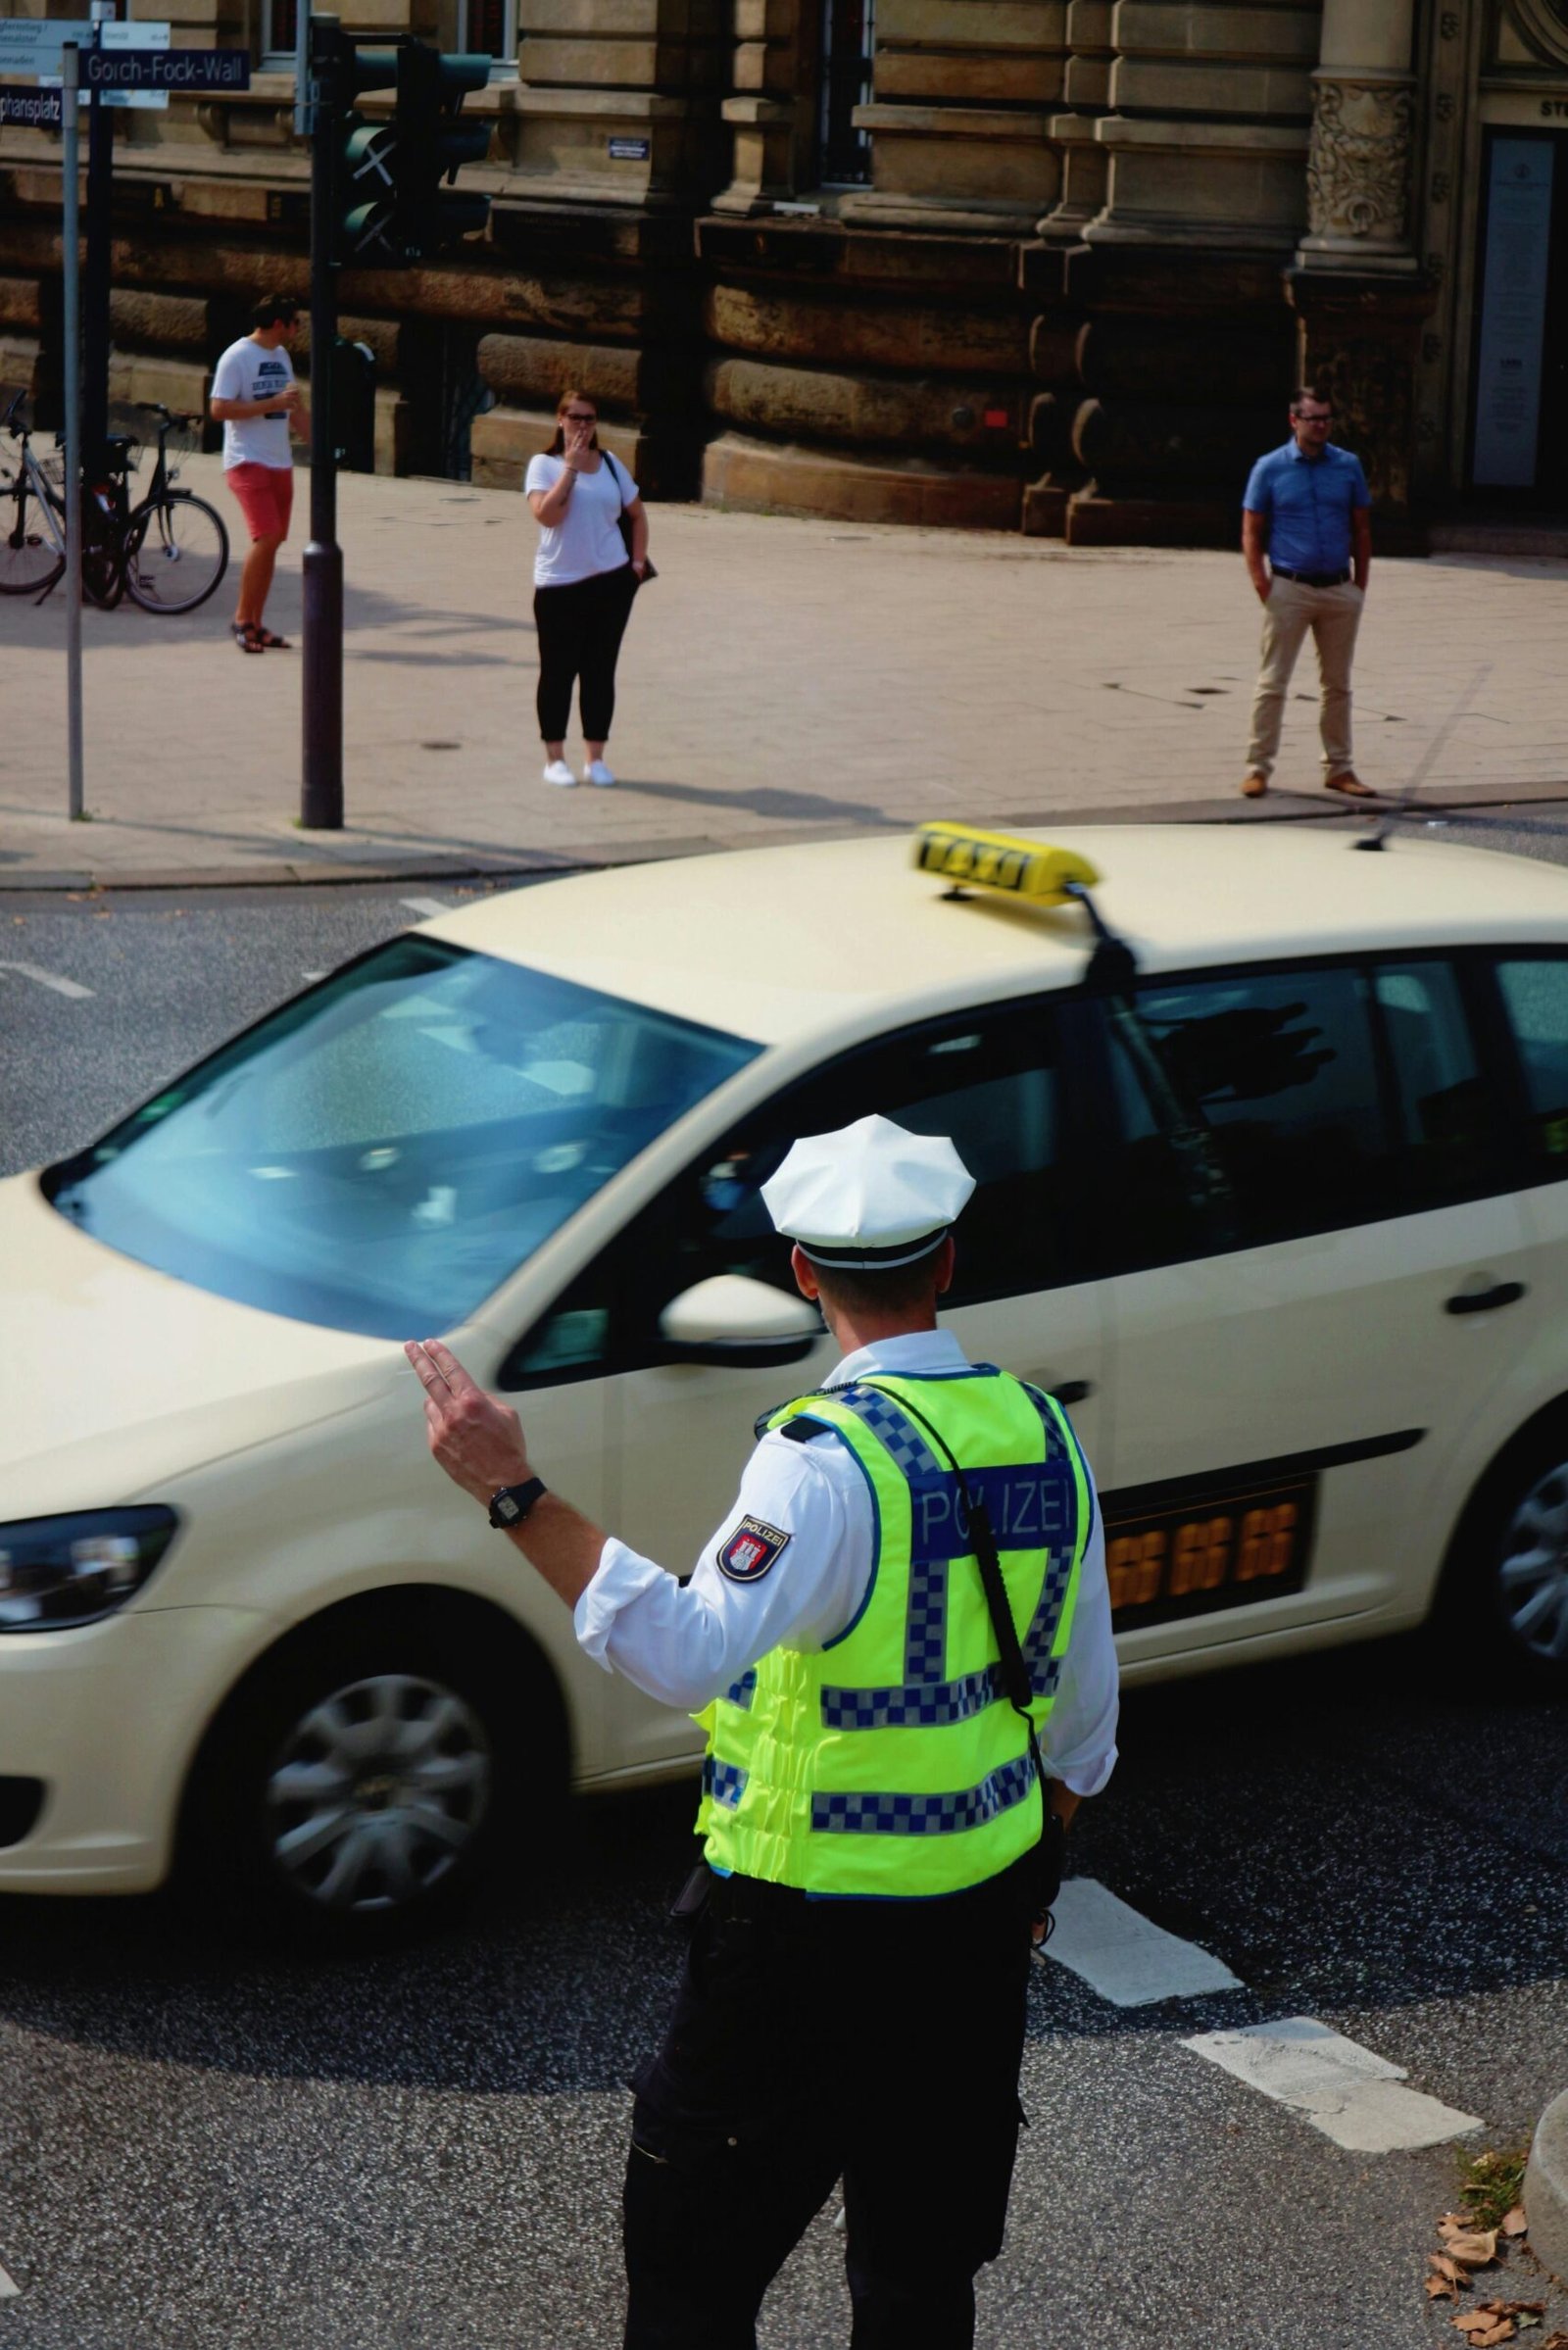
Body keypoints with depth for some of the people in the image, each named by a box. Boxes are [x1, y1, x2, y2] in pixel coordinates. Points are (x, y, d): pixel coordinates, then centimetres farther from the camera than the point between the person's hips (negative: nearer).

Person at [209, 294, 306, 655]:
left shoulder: (281, 356, 16)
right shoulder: (236, 357, -10)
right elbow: (219, 409, -17)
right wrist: (272, 404, -21)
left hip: (279, 463, 8)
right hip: (247, 462, -8)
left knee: (272, 541, 7)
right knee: (266, 537, -18)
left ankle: (256, 624, 13)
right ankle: (242, 619, -8)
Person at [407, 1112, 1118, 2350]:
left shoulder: (827, 1458, -21)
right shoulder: (1039, 1432, 1)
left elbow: (692, 1647, -35)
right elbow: (1082, 1702, 12)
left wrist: (516, 1493, -38)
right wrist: (1036, 1864, 26)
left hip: (808, 1926, -7)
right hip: (984, 1902, 7)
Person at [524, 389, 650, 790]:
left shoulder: (609, 464, 9)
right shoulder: (544, 465, -3)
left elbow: (637, 514, 19)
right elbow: (547, 514, -19)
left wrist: (638, 561, 7)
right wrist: (571, 467, -18)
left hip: (611, 582, 3)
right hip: (558, 586, -3)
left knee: (600, 671, 6)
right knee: (558, 671, 3)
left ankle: (595, 758, 14)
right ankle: (554, 758, 13)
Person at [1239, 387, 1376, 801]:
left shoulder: (1348, 466, 7)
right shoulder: (1270, 468, 0)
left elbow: (1361, 529, 12)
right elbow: (1251, 533, 0)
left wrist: (1360, 584, 5)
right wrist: (1262, 586, -9)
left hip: (1340, 590, 3)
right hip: (1290, 588, -3)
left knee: (1338, 684, 10)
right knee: (1273, 682, -3)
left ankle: (1339, 767, 18)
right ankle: (1258, 766, 2)